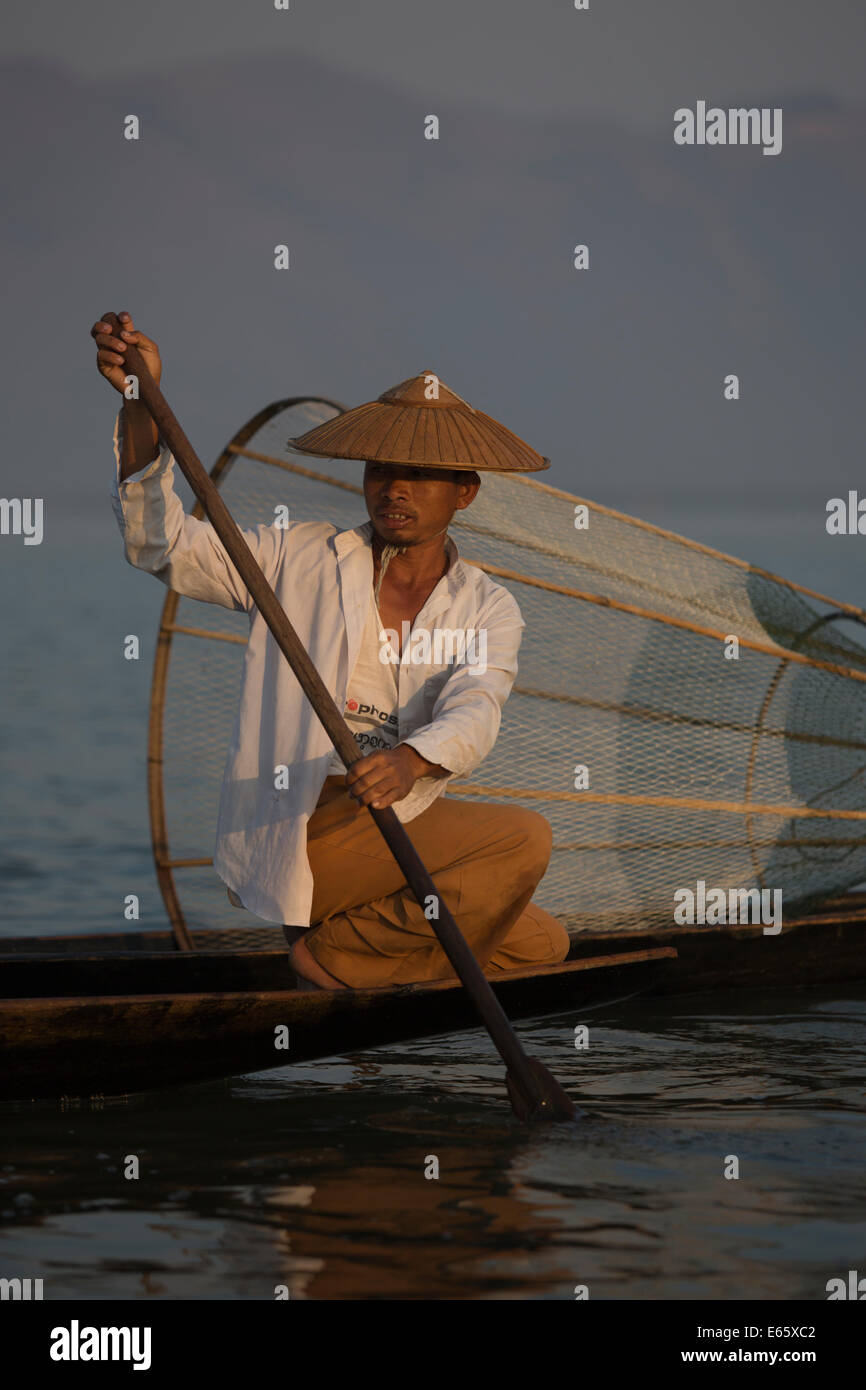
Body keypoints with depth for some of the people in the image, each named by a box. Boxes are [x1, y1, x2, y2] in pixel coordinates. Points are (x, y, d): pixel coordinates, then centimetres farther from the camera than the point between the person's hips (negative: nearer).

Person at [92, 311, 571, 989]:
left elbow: (474, 712, -13)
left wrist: (412, 761, -38)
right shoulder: (300, 561, 5)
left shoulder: (487, 610, 9)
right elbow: (163, 545, -7)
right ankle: (334, 954, -8)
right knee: (523, 839, -19)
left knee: (543, 944, 0)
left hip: (395, 832, 5)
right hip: (287, 837, -5)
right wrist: (141, 405, -21)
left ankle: (343, 943, 8)